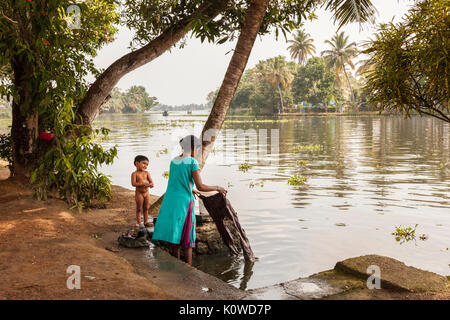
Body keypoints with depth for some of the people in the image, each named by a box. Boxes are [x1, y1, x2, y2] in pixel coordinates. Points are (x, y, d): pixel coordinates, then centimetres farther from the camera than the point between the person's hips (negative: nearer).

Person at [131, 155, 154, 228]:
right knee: (139, 209, 3)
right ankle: (139, 223, 10)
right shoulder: (135, 174, -9)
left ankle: (146, 222, 23)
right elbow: (133, 183, -21)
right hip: (139, 193, -5)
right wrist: (143, 184, -28)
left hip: (146, 193, 5)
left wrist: (149, 184, -23)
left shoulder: (147, 173, 4)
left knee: (146, 208, 13)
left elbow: (151, 182, 0)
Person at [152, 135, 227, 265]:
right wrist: (217, 188, 3)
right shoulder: (192, 162, -9)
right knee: (187, 238, 4)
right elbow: (200, 186, -12)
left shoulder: (173, 161, 11)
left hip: (169, 200, 6)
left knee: (175, 235, 13)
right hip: (184, 202, -6)